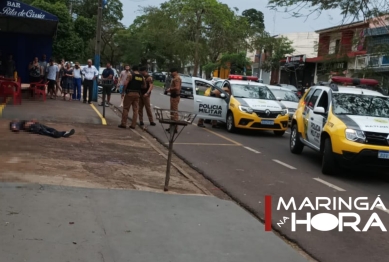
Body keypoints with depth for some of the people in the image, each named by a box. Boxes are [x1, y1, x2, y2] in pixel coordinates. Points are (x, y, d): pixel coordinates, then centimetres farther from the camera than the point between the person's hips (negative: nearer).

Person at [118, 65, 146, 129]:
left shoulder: (130, 75, -7)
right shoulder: (142, 77, 6)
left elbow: (125, 84, -16)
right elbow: (144, 86, 13)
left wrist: (124, 90, -3)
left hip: (130, 93, -4)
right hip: (137, 94, 4)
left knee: (126, 108, 4)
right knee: (135, 109, 7)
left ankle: (123, 123, 3)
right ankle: (133, 125, 6)